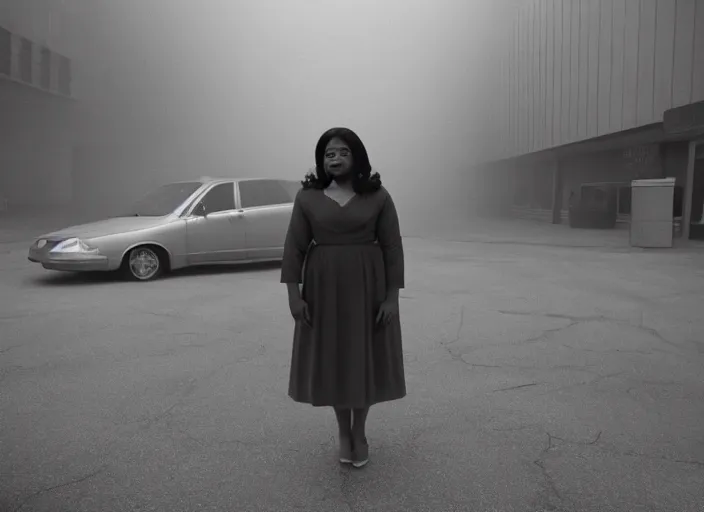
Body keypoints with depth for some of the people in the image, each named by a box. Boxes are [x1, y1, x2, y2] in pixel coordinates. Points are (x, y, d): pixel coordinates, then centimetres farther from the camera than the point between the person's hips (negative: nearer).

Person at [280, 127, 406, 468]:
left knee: (365, 358, 7)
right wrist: (293, 293, -8)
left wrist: (392, 296, -9)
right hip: (323, 287, 1)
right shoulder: (307, 197, 0)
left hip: (367, 287, -1)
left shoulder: (377, 196, -3)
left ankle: (360, 431, 26)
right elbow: (294, 247, -1)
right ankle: (343, 431, 26)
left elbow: (392, 248, -4)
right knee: (332, 358, 8)